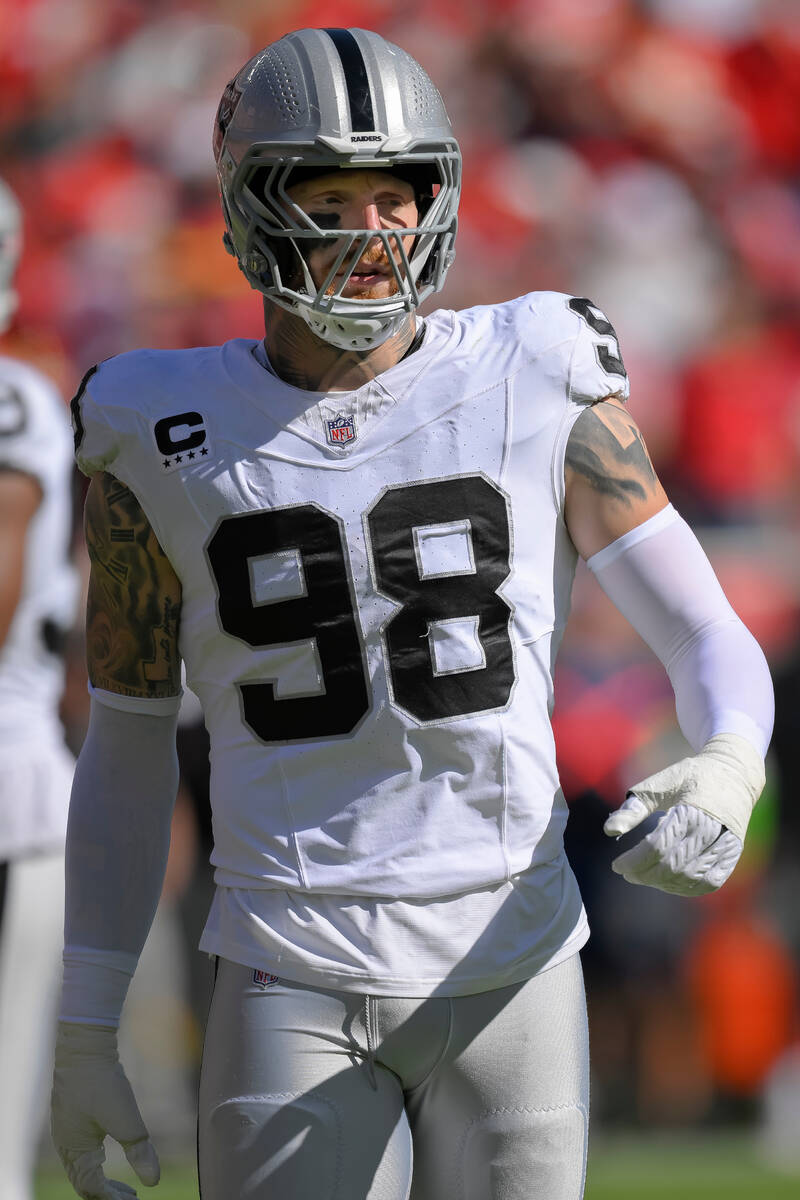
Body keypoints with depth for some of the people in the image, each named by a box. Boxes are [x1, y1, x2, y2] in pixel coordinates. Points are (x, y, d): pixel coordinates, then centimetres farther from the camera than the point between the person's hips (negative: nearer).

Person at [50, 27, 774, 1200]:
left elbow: (712, 641, -2)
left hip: (510, 981, 1)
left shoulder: (536, 387, -1)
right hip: (296, 1000, 0)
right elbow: (126, 744, 8)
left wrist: (727, 770, -26)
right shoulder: (168, 439, 0)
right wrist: (84, 1036, 7)